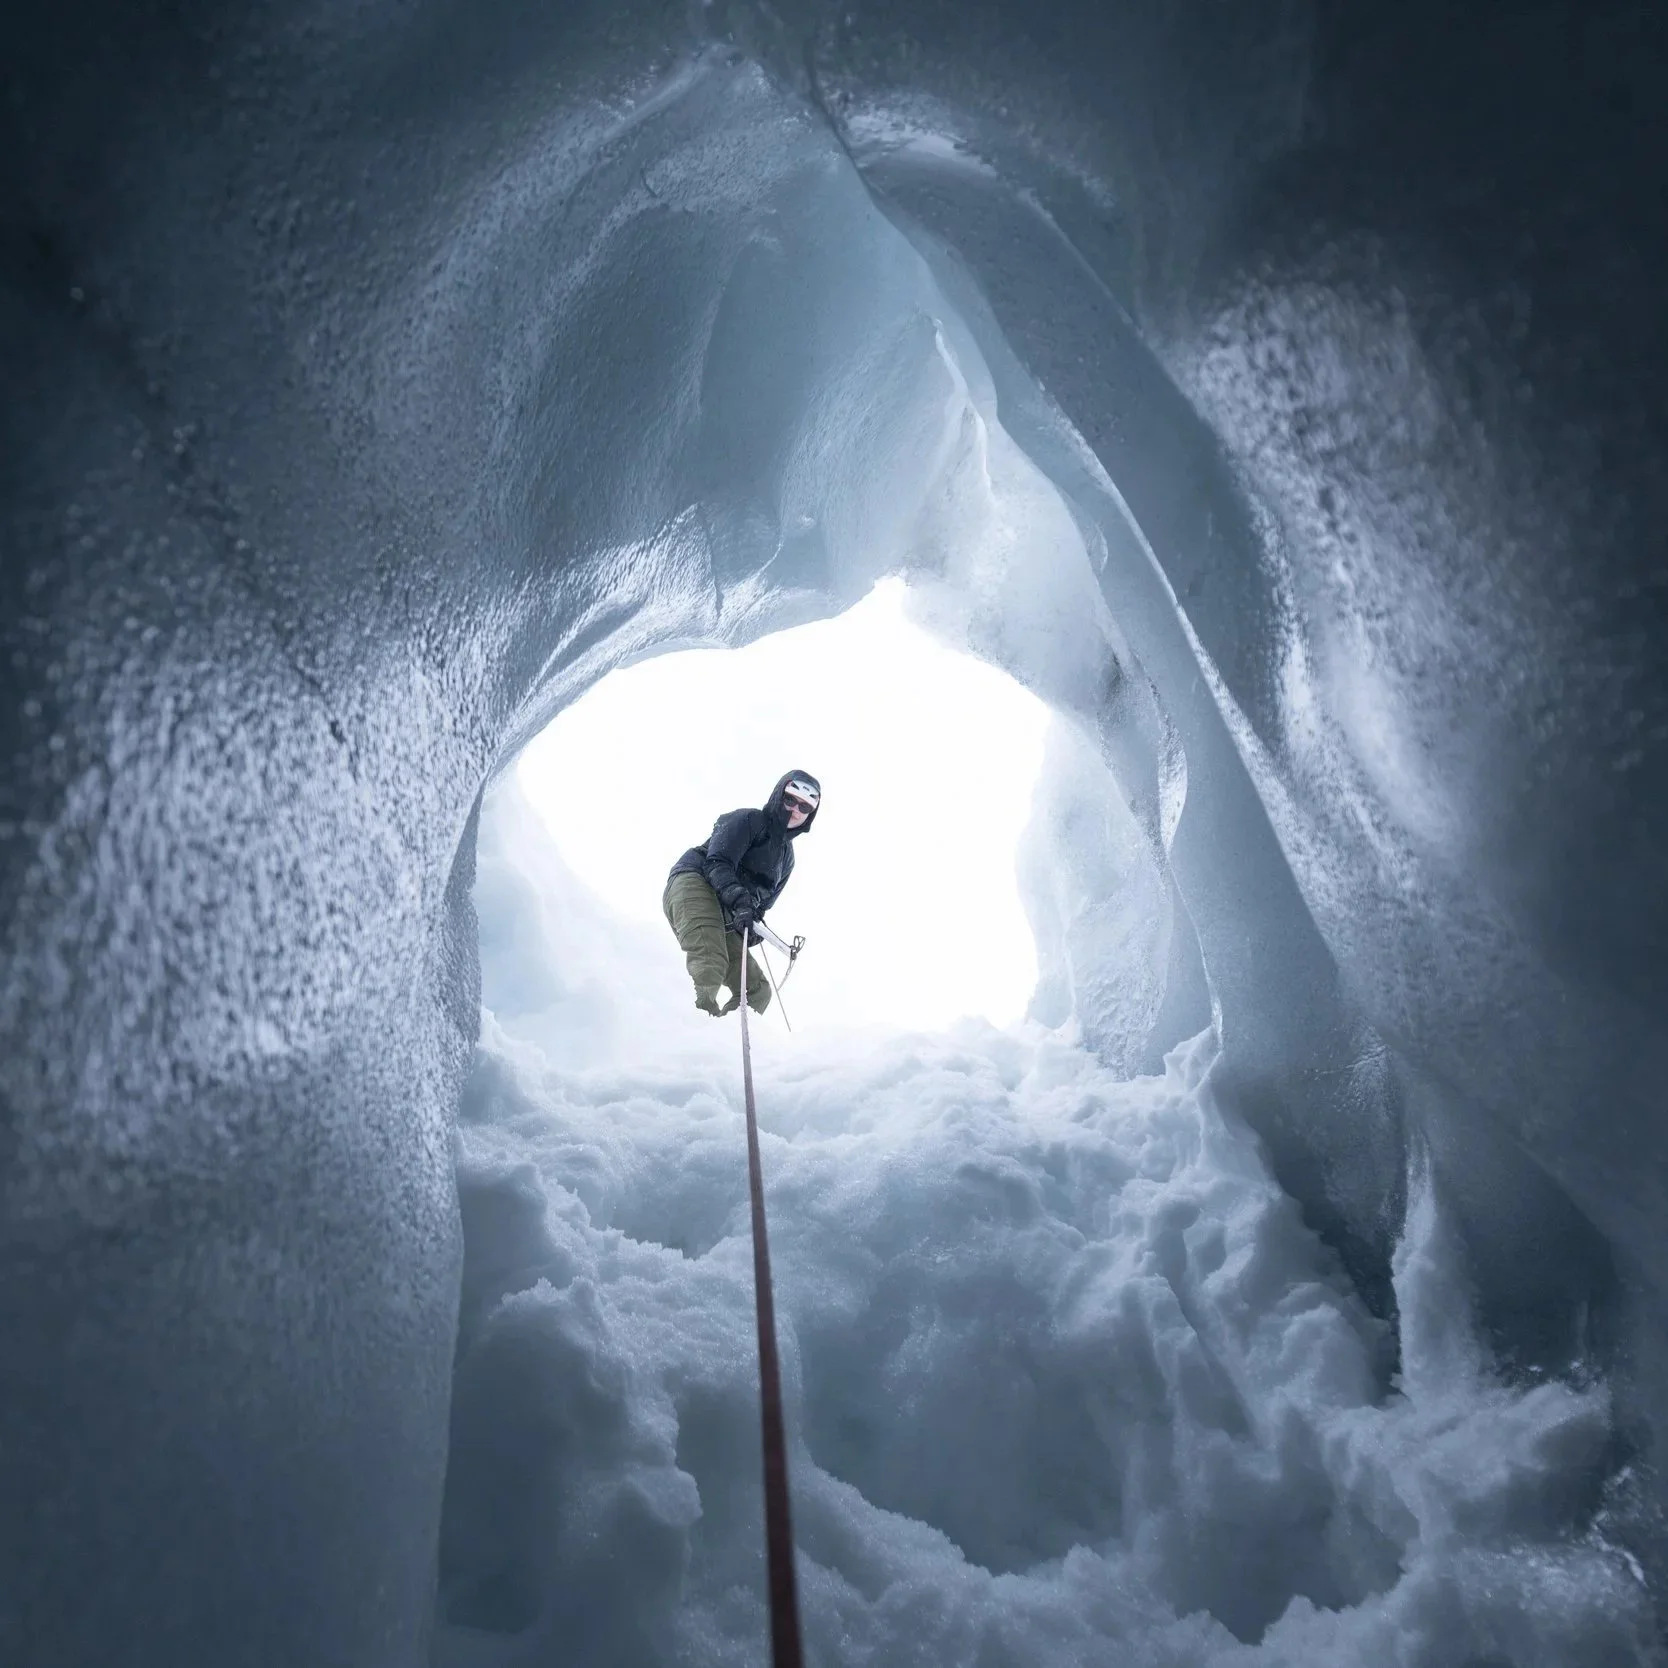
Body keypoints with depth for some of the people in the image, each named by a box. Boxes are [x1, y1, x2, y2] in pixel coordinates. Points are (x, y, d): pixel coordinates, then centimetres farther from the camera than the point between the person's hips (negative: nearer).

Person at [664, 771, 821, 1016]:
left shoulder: (787, 857, 24)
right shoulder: (748, 821, 1)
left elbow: (763, 903, 24)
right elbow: (717, 863, -15)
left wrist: (752, 927, 0)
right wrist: (740, 900, -32)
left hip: (725, 921, 9)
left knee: (758, 991, 3)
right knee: (709, 969, -37)